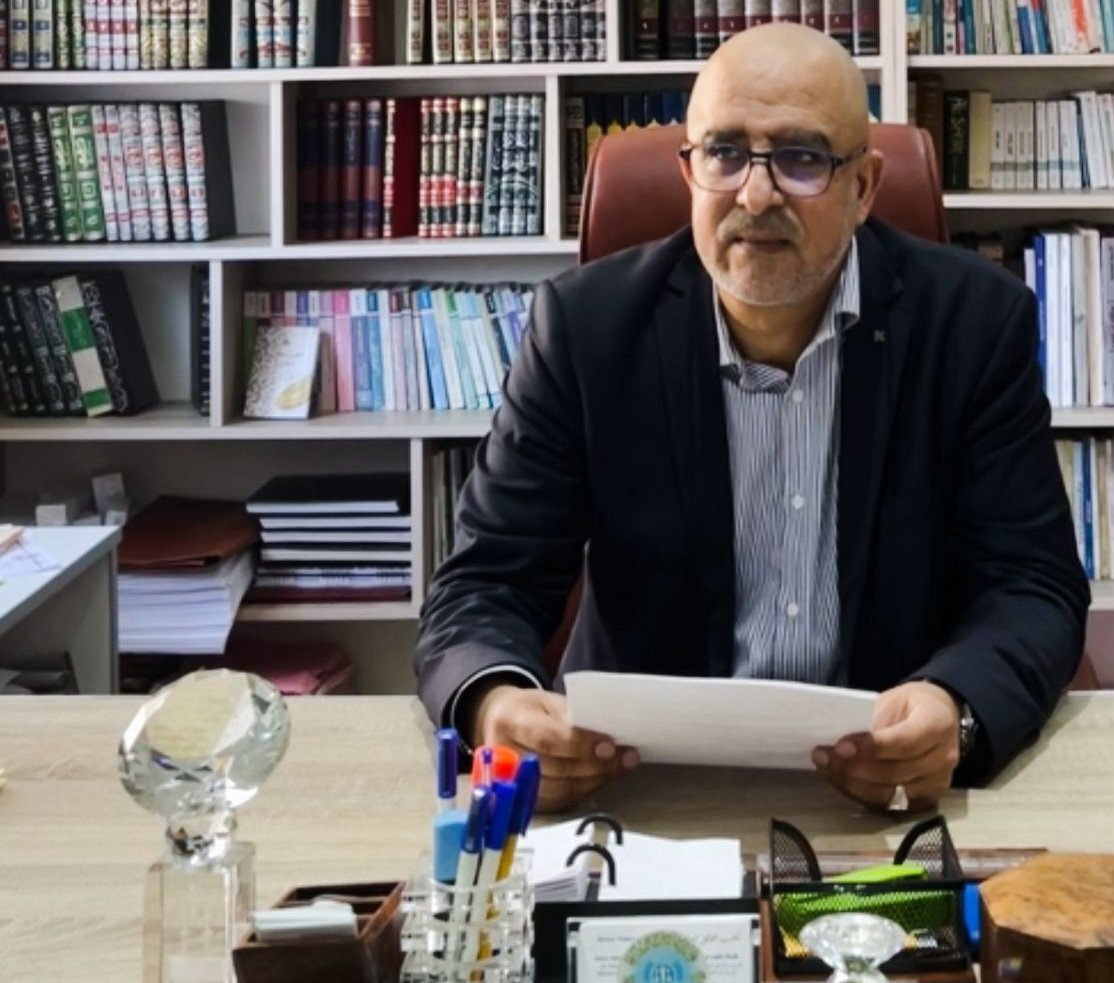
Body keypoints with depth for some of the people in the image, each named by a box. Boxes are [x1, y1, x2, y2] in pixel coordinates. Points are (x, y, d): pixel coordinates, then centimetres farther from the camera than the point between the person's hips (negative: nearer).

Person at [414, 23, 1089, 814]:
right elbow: (487, 583, -6)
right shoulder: (590, 324, -5)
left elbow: (1035, 586, -6)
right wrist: (498, 705, -30)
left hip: (899, 774, 1)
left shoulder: (973, 319, -4)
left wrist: (955, 715, -29)